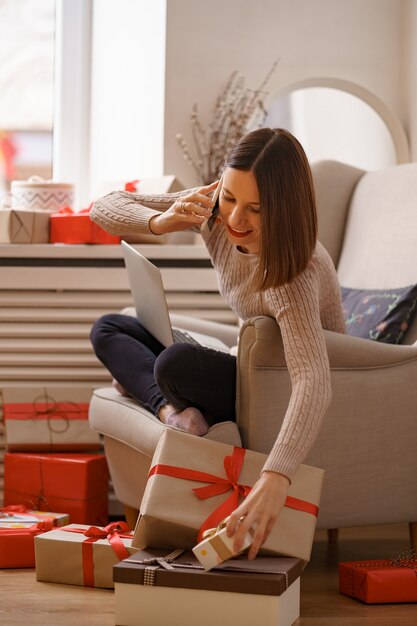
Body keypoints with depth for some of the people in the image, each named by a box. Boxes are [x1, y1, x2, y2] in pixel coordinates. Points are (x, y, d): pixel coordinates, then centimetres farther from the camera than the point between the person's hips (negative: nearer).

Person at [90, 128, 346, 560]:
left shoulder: (294, 273, -35)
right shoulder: (214, 211, -14)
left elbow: (313, 381, -50)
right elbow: (105, 209, -7)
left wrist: (274, 480, -65)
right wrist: (160, 222, -30)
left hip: (292, 401, -8)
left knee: (175, 364, -34)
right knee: (108, 331, 4)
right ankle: (170, 408, -20)